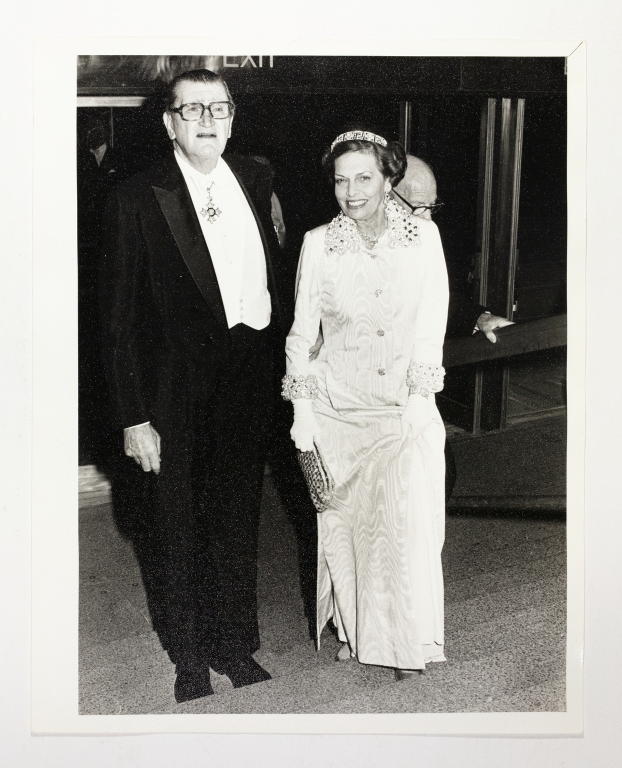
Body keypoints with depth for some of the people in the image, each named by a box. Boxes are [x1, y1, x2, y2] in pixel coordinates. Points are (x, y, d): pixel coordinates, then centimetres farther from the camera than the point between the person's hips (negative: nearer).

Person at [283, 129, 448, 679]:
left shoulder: (423, 236, -3)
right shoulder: (318, 244, -3)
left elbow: (432, 325, -1)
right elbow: (302, 333, 2)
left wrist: (419, 397, -7)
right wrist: (302, 411, -1)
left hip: (406, 405, 0)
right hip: (338, 407, 1)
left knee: (406, 521, -6)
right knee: (342, 520, 8)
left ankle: (406, 640, 15)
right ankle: (351, 630, 28)